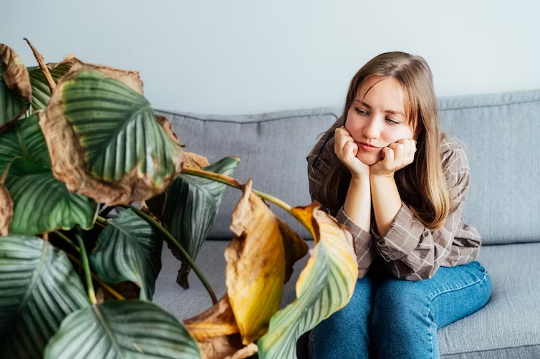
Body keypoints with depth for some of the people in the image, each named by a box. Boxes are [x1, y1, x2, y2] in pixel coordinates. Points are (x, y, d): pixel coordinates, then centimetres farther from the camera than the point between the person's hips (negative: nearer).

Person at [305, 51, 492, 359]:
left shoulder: (448, 159, -27)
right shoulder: (326, 157, -22)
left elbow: (417, 266, -30)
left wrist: (383, 177, -38)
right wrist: (359, 176, -37)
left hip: (448, 273, -1)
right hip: (370, 275, 1)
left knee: (402, 295, -33)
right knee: (347, 295, -31)